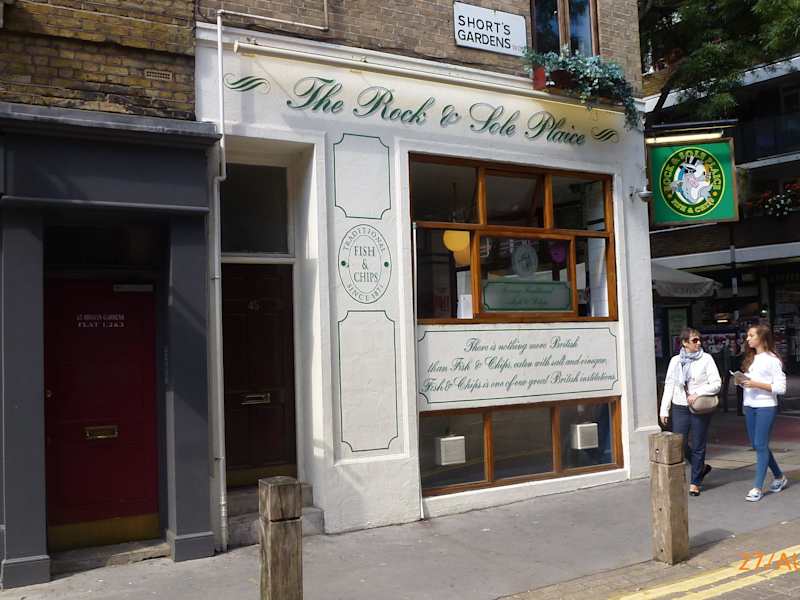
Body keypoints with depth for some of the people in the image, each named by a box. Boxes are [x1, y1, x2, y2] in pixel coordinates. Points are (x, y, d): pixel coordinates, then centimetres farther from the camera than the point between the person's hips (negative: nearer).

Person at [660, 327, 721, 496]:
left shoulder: (706, 359, -1)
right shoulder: (675, 361, 7)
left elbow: (716, 384, -5)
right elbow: (669, 385, 7)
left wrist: (698, 393, -18)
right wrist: (664, 410, 3)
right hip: (680, 408, 3)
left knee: (698, 446, 4)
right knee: (679, 444, 2)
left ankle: (695, 482, 18)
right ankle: (701, 467, 29)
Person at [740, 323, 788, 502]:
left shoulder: (772, 359, -9)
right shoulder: (750, 358, 13)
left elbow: (781, 387, -13)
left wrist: (757, 384, -19)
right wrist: (742, 382, -1)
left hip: (766, 406, -7)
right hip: (749, 406, 8)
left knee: (761, 445, -6)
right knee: (757, 445, 12)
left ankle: (758, 487, 0)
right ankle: (779, 477, 31)